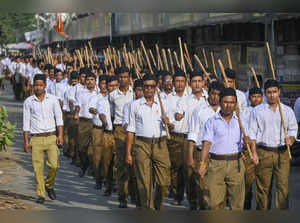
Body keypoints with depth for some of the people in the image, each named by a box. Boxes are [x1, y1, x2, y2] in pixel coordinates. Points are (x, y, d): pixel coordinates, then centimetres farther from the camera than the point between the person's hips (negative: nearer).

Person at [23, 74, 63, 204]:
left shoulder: (52, 99, 5)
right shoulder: (28, 102, 4)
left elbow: (59, 118, 4)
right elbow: (26, 122, 7)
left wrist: (60, 135, -7)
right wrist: (26, 141, 2)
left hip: (51, 137, 0)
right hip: (36, 139, 0)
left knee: (54, 165, -9)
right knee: (38, 168, -3)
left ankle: (49, 186, 18)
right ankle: (41, 195, 6)